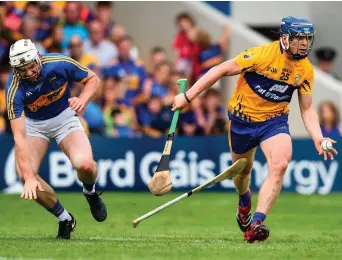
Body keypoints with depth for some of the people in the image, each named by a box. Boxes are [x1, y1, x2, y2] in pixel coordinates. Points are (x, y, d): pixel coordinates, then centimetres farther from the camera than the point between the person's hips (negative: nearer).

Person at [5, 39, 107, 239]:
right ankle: (65, 219, 2)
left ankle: (90, 192, 10)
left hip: (65, 117, 0)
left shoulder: (60, 64, -26)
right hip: (33, 124, 0)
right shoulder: (14, 89, -29)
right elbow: (19, 136, -33)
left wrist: (83, 100, -27)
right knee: (25, 175, -21)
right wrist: (29, 176, -40)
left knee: (85, 164, -28)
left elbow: (93, 79, -6)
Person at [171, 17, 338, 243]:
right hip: (243, 119, -2)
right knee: (242, 170, 15)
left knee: (280, 164, -25)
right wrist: (188, 96, -16)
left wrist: (318, 138, -16)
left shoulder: (306, 70, -8)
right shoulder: (262, 55, -23)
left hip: (275, 120, 2)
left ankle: (256, 223, -28)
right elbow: (221, 70, -17)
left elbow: (307, 109, 1)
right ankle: (244, 199, 54)